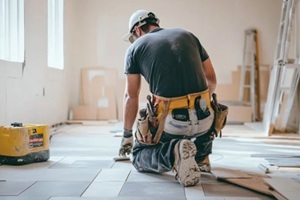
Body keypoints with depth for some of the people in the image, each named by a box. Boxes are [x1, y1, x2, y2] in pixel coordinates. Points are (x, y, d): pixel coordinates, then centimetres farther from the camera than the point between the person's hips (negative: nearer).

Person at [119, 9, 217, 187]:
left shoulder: (135, 47, 9)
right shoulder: (187, 35, 17)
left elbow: (131, 97, 12)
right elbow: (212, 80, 22)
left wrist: (127, 135, 24)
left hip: (171, 122, -4)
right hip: (203, 118, 4)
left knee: (139, 156, 21)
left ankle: (173, 153, -11)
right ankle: (201, 156, 24)